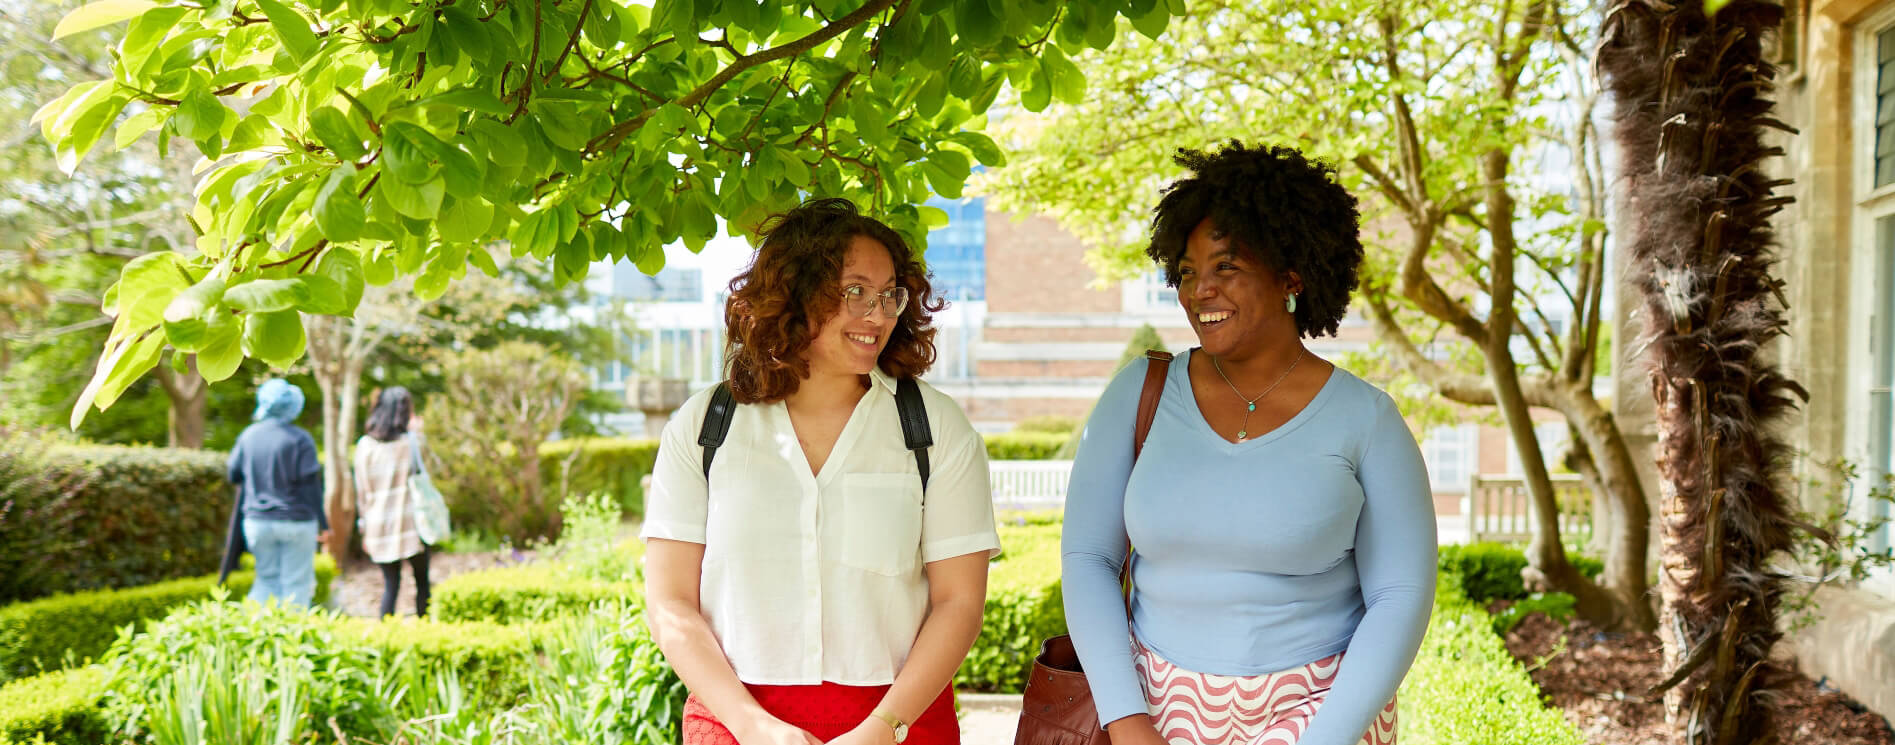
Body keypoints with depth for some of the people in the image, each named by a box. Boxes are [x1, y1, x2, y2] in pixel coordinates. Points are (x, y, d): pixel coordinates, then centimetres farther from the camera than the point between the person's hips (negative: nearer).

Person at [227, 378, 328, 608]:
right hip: (296, 522, -4)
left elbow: (234, 475, 10)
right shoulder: (300, 440, -11)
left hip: (257, 521, 4)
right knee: (296, 583, 4)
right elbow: (312, 485, -10)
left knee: (267, 578, 15)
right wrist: (323, 524, -4)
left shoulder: (248, 436, 2)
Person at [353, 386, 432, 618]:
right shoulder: (411, 440, -7)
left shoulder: (365, 445, 2)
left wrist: (365, 529, 15)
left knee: (390, 584, 8)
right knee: (422, 581, 10)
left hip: (378, 523, 3)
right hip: (410, 522, -3)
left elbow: (361, 491, 6)